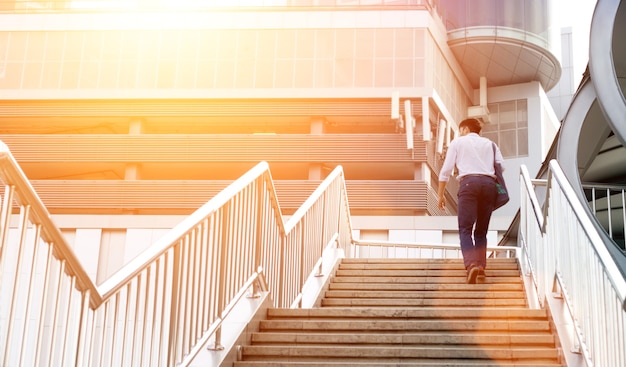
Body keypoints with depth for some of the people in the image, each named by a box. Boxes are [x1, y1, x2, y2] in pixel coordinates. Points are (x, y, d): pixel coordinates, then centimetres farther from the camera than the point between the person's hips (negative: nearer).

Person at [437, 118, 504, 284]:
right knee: (481, 230, 14)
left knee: (465, 228, -10)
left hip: (469, 183, -4)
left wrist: (441, 194, 13)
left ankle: (471, 264, -30)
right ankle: (481, 265, 7)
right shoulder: (490, 144, 26)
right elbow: (501, 166, 11)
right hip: (489, 184, 4)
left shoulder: (457, 142, 17)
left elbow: (446, 170, 9)